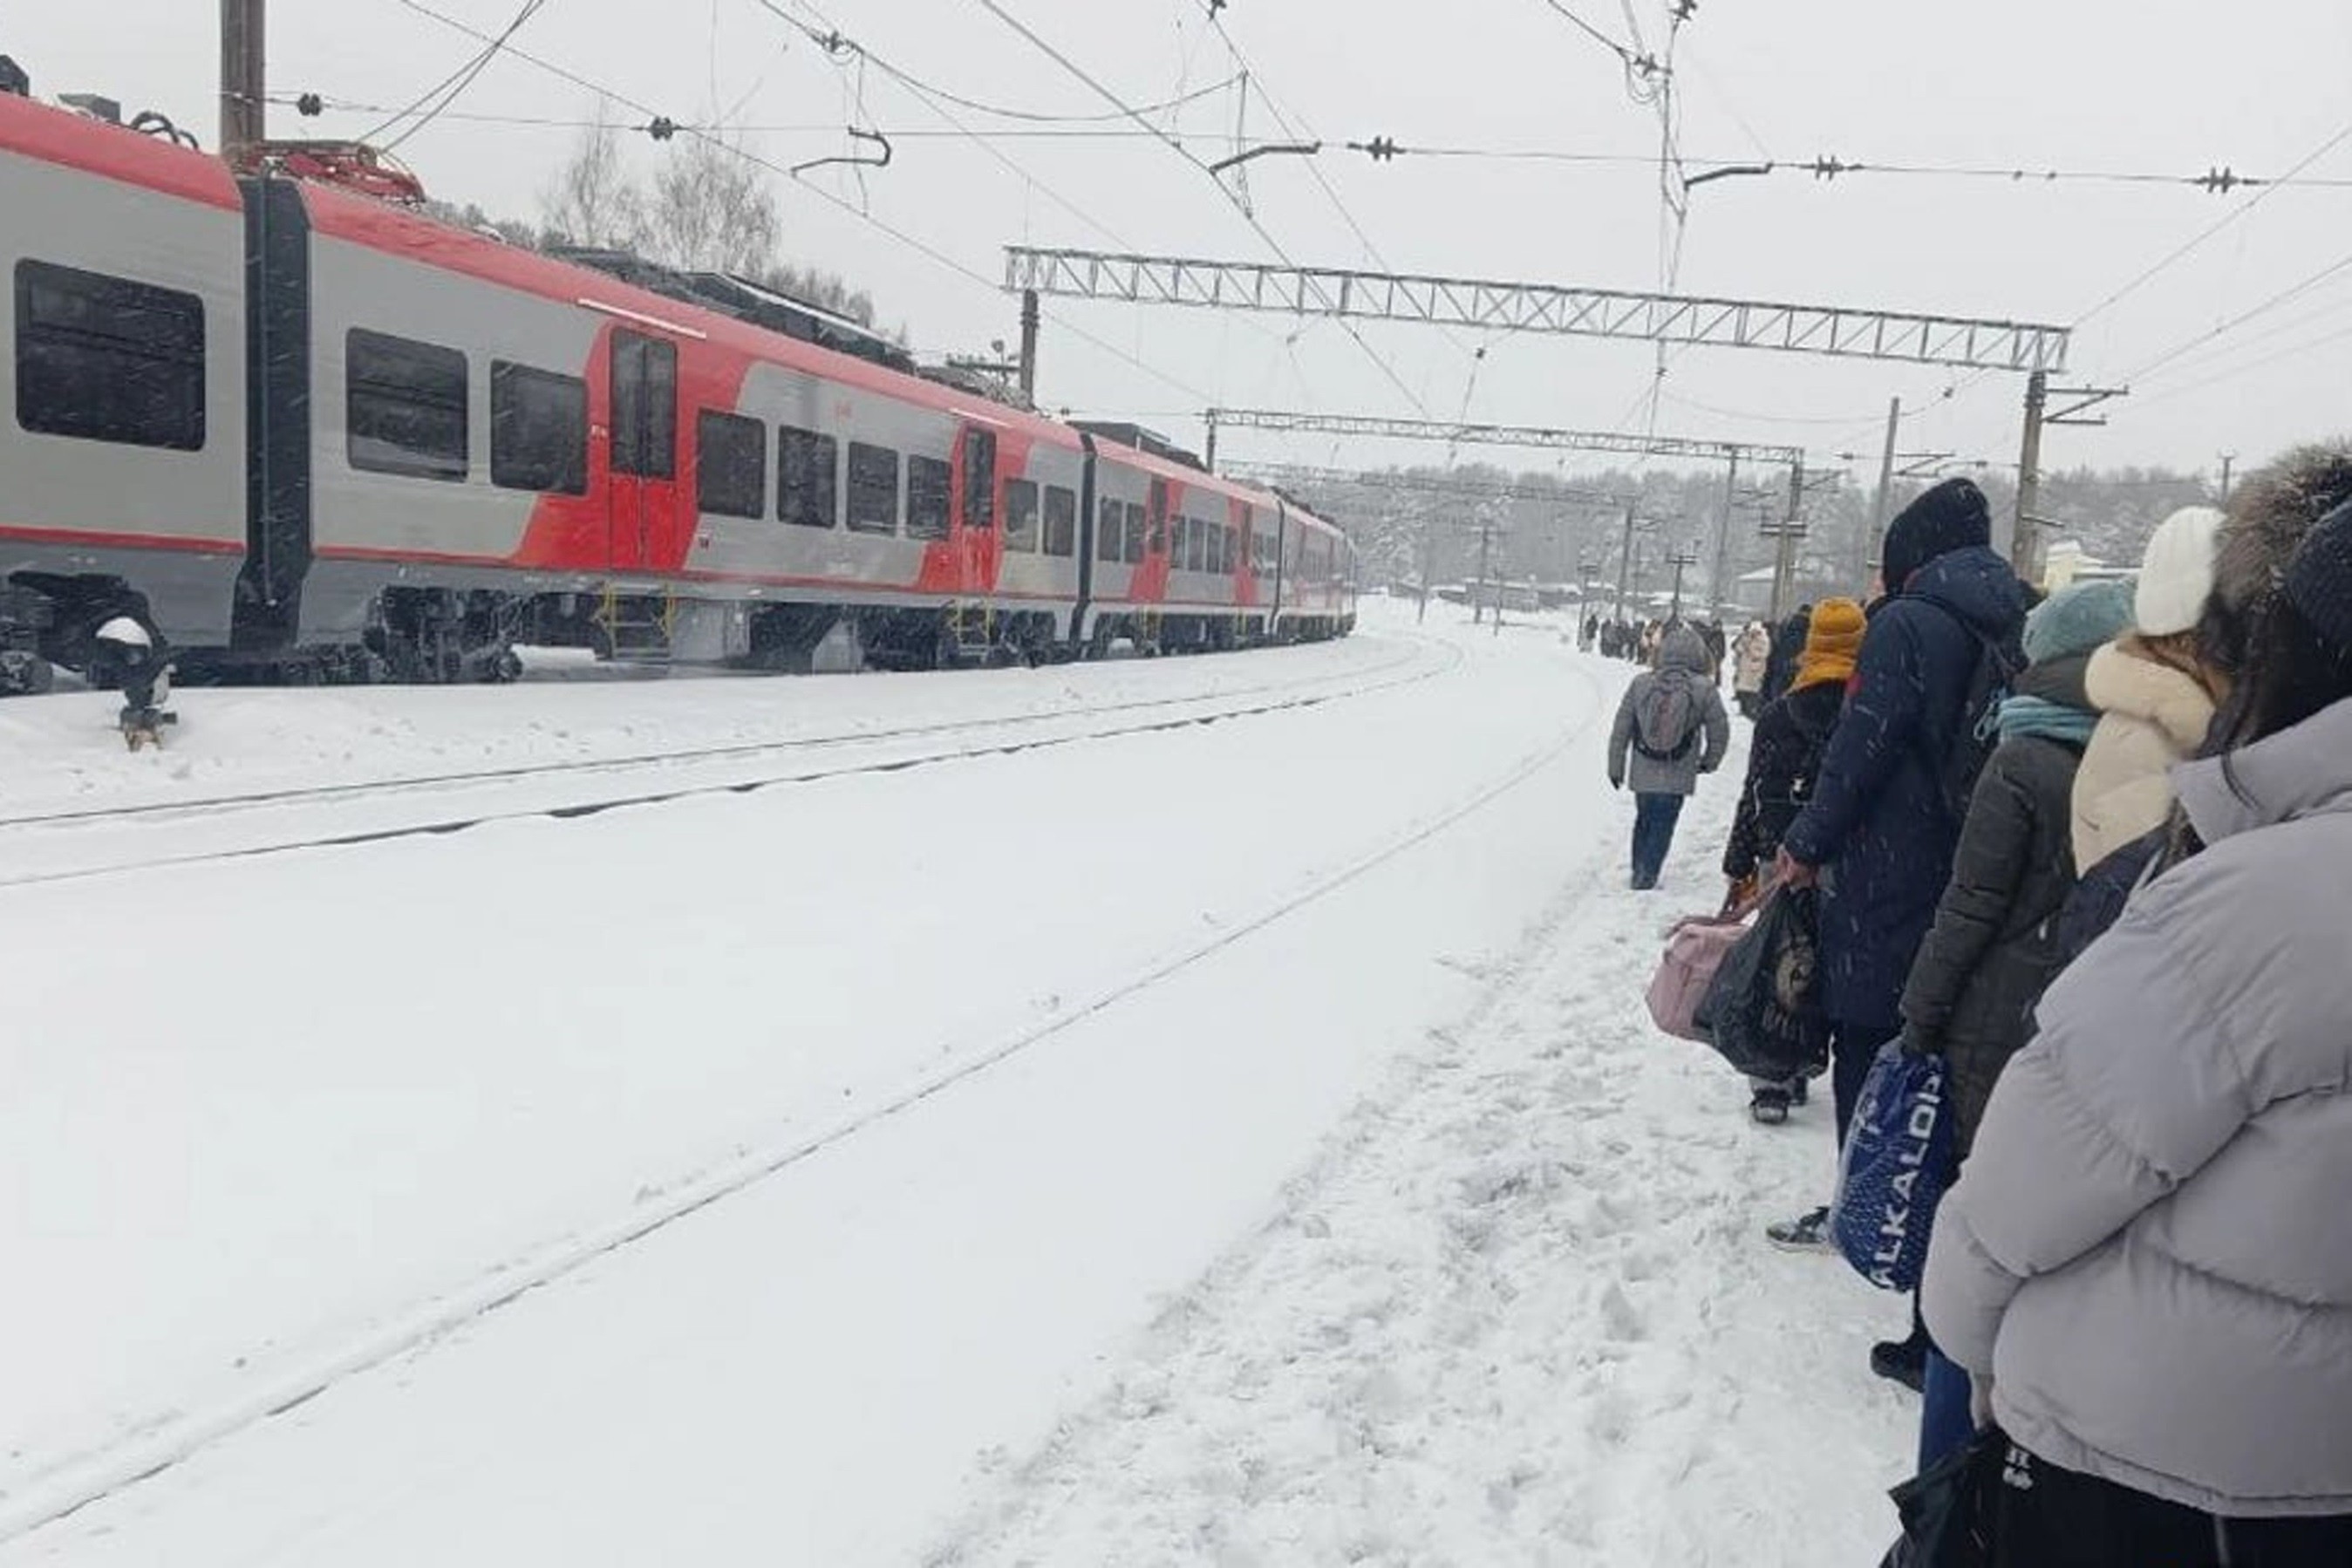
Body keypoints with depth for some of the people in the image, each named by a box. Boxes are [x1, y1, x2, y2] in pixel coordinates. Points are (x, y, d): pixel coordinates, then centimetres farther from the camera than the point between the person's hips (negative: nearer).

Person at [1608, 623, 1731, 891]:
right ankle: (1646, 877, 6)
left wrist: (1616, 767, 12)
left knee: (1644, 821, 20)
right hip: (1678, 777, -2)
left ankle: (1639, 874, 28)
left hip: (1643, 774, 2)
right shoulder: (1704, 689, -8)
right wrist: (1709, 762, 18)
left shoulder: (1641, 683, -3)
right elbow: (1719, 731, 0)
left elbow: (1621, 729, 1)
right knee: (1663, 826, 8)